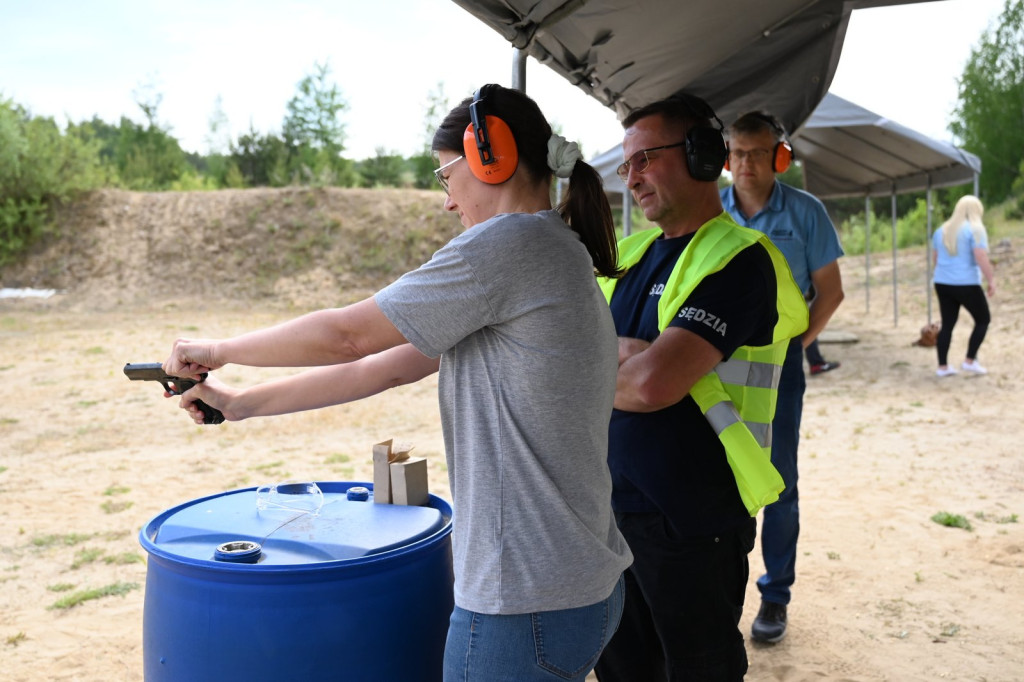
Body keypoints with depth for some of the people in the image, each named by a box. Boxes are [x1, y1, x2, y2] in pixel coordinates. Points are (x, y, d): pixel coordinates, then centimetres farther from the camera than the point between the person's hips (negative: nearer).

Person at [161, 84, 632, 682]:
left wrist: (217, 351, 4)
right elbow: (387, 367, 13)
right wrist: (241, 403, 14)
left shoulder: (512, 242, -16)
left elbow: (346, 334, -12)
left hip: (525, 603, -9)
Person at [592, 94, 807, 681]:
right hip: (613, 507, 7)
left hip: (691, 525, -7)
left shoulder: (738, 261, -16)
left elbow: (653, 384, -26)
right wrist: (631, 355, -16)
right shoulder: (632, 252, 9)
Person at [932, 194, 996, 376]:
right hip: (966, 285, -6)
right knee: (983, 319, 11)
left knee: (947, 324, 11)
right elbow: (982, 259, -19)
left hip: (942, 284, 6)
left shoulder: (942, 230, 11)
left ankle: (942, 366, 10)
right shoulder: (975, 229, -10)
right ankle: (970, 361, 8)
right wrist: (992, 281, -12)